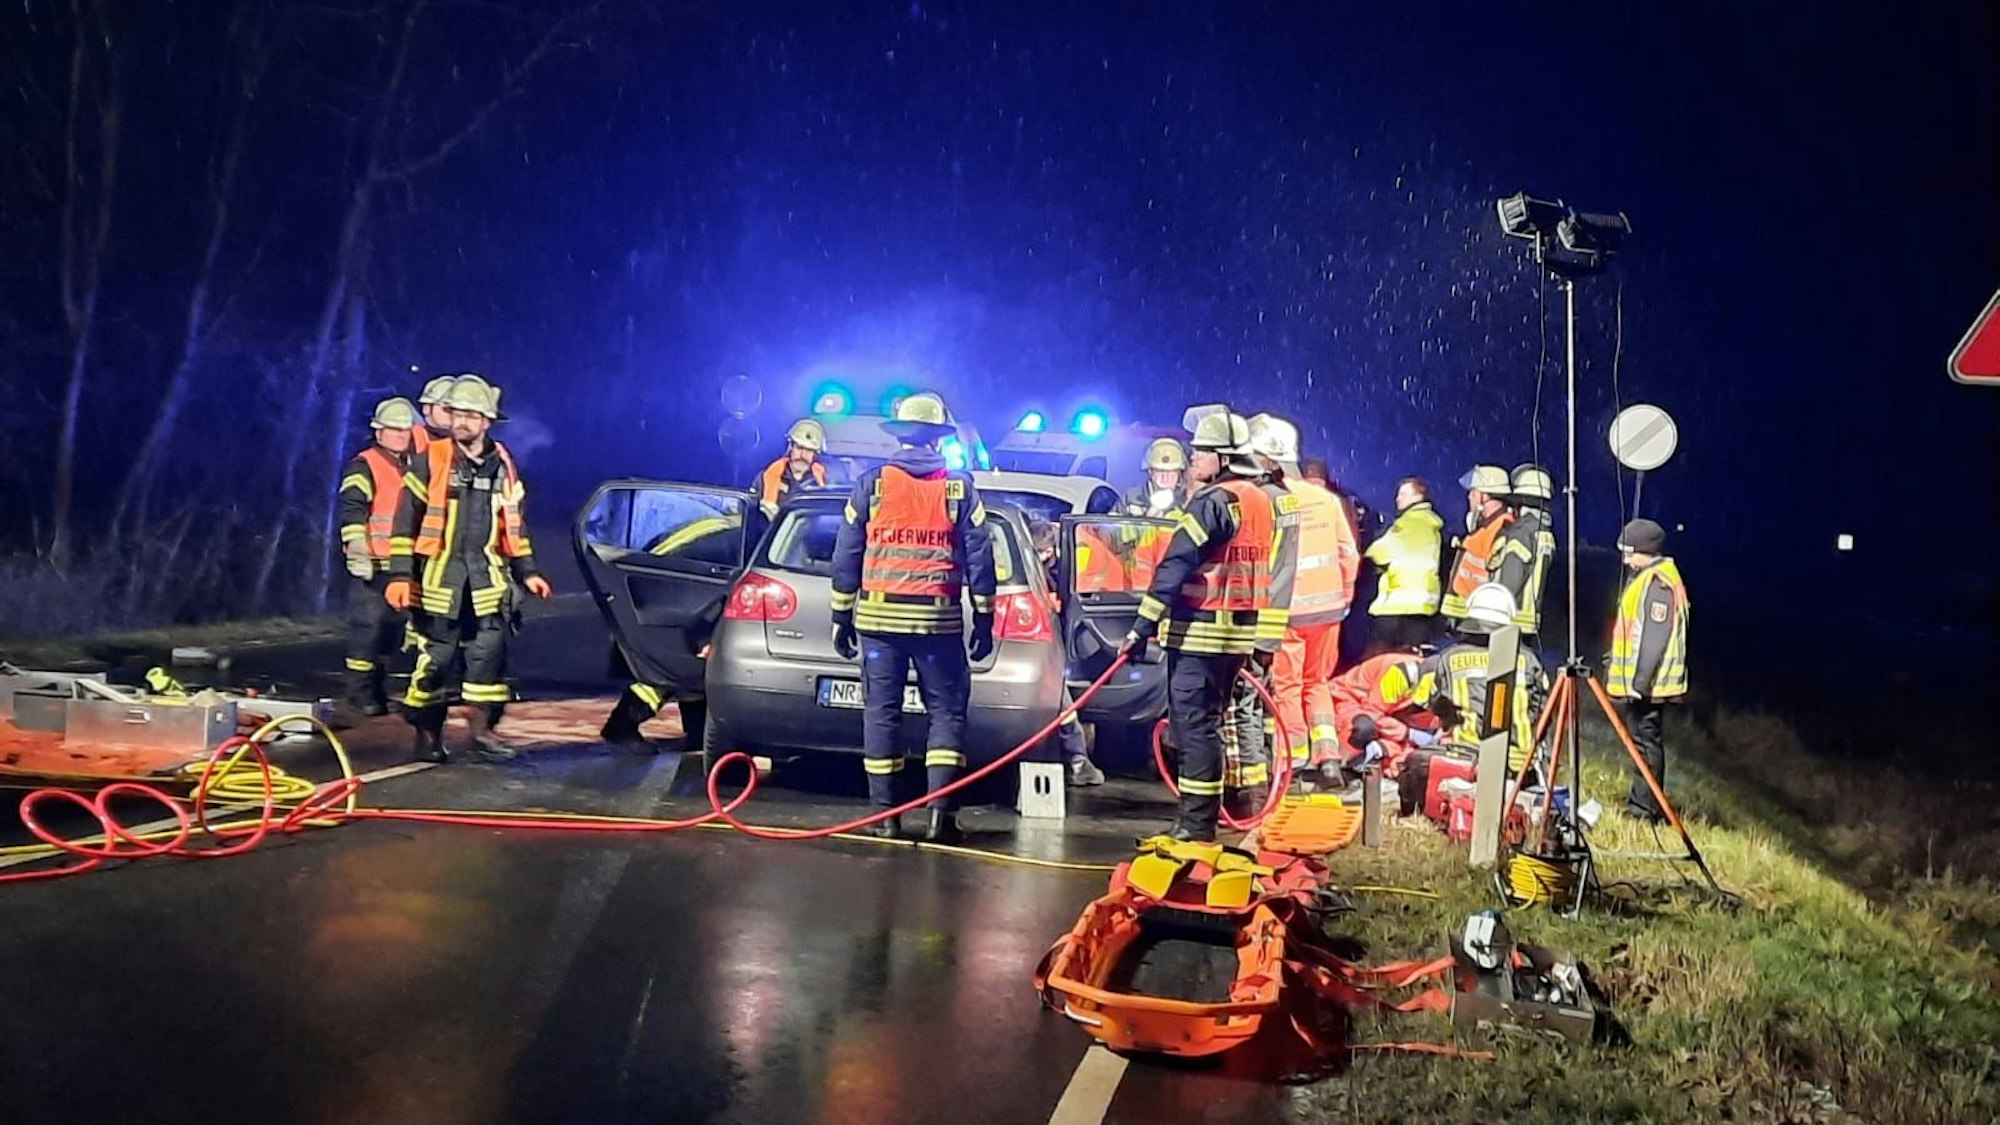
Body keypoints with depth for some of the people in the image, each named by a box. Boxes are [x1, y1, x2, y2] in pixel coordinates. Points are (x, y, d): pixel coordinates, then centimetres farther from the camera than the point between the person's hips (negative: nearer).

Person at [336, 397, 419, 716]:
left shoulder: (412, 467, 18)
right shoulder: (363, 466, -5)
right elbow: (351, 510, -16)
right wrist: (357, 548, -26)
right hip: (372, 565, -7)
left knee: (392, 627, 11)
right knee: (368, 626, -7)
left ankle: (379, 688, 20)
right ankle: (361, 692, 0)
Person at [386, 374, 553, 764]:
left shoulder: (502, 464, 10)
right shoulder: (431, 460, -3)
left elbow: (513, 525, 18)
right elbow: (406, 521, -4)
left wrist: (527, 572, 13)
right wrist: (401, 575, -10)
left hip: (488, 578, 3)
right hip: (439, 577, -3)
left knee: (489, 653, -1)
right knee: (436, 657, 1)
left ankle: (483, 728, 8)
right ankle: (427, 732, 13)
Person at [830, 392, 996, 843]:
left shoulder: (871, 484, 5)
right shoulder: (960, 488, 4)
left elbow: (846, 556, 5)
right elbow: (979, 558, 2)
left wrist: (842, 616, 11)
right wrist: (983, 620, 7)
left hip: (879, 616, 1)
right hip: (939, 619, 0)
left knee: (881, 712, 5)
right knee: (946, 711, 5)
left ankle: (885, 814, 5)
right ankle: (941, 812, -4)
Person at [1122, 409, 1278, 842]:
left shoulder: (1212, 502, -13)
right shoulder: (1261, 502, 15)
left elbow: (1175, 567, -19)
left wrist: (1142, 627, -19)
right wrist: (1261, 639, 26)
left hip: (1199, 632, -9)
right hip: (1241, 633, 9)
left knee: (1193, 723, -6)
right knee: (1208, 722, 16)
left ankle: (1196, 823, -4)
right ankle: (1199, 817, 22)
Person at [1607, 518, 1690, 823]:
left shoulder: (1658, 583, -16)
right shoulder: (1648, 577, 17)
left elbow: (1655, 636, -22)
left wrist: (1639, 682, -23)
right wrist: (1616, 666, 24)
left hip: (1647, 684, -10)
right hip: (1642, 682, 10)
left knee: (1646, 742, -7)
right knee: (1645, 741, 13)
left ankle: (1644, 809, -4)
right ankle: (1642, 803, 19)